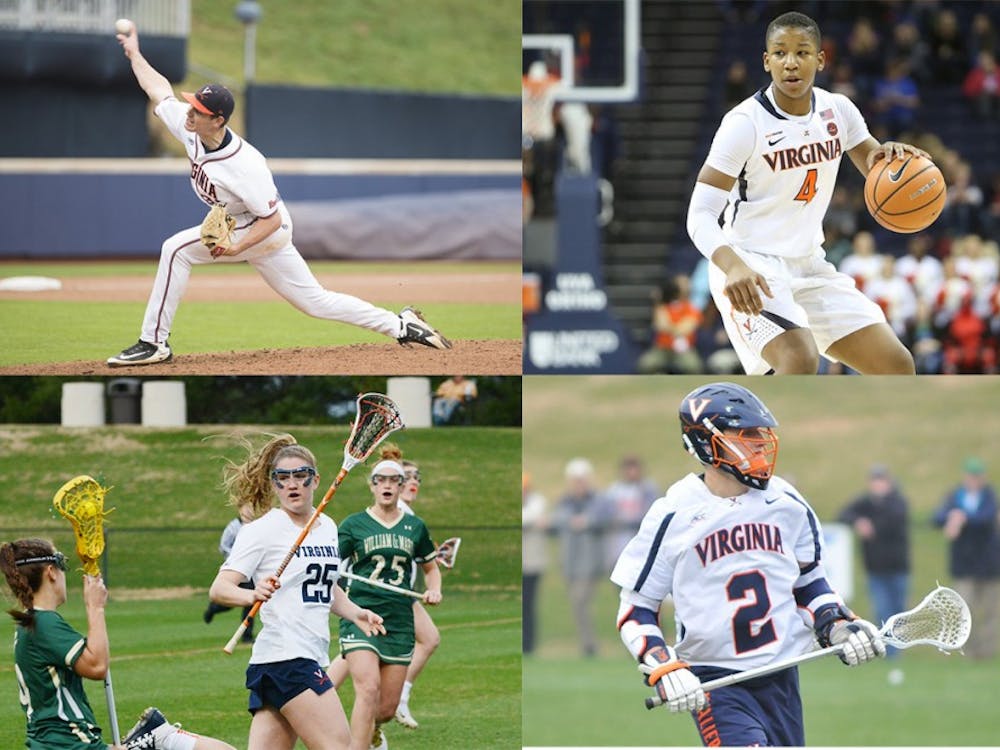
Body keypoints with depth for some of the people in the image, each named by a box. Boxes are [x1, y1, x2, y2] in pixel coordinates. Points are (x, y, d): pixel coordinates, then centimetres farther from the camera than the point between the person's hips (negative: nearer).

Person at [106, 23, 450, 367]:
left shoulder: (243, 165, -33)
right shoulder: (192, 131, -12)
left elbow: (272, 220, -26)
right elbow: (159, 90, 5)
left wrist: (236, 248, -37)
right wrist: (134, 54, 13)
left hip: (264, 231, -9)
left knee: (177, 249, -20)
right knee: (315, 301, 15)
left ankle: (154, 343, -15)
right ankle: (401, 325, 22)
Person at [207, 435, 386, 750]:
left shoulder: (327, 527, 16)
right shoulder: (262, 531, -6)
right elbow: (219, 588, -14)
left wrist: (355, 613, 13)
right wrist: (253, 595, -34)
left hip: (312, 657, 8)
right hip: (285, 656, -8)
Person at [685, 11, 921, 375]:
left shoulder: (838, 111, 1)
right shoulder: (744, 123, -16)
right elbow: (700, 215, -21)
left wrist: (891, 157, -13)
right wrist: (734, 267, -40)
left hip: (809, 266, 7)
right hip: (751, 268, -7)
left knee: (897, 366, 2)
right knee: (800, 359, -32)